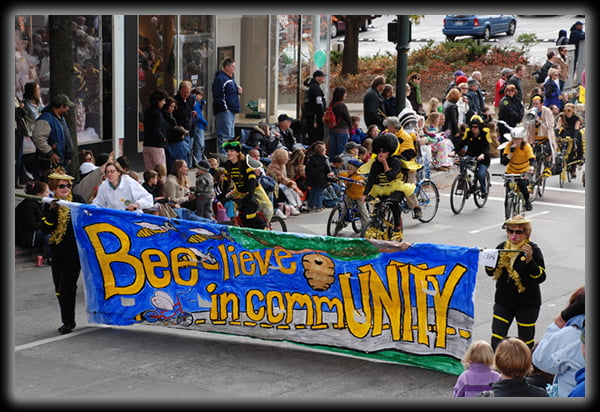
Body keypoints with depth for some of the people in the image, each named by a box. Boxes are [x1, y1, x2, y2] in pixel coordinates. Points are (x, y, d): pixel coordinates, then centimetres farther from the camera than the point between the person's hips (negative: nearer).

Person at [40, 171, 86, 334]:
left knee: (66, 286, -10)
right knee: (59, 288, 9)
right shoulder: (49, 205, 7)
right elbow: (45, 229, -4)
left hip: (74, 249, -5)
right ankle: (68, 320, 21)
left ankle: (68, 321, 0)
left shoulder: (77, 200, -2)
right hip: (57, 251, 5)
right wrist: (52, 211, -14)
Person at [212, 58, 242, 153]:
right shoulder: (220, 78, -14)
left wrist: (238, 91, 8)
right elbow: (218, 95, -20)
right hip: (224, 110, -11)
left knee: (231, 135, 15)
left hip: (231, 110, 11)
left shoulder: (231, 78, 18)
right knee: (225, 135, -12)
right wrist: (224, 108, -20)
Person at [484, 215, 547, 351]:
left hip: (527, 304, -4)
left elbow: (541, 277, -17)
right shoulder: (502, 248, 2)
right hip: (503, 301, 4)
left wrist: (529, 259, -30)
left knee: (526, 340, 9)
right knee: (496, 339, -2)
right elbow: (491, 273, 10)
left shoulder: (534, 250, -11)